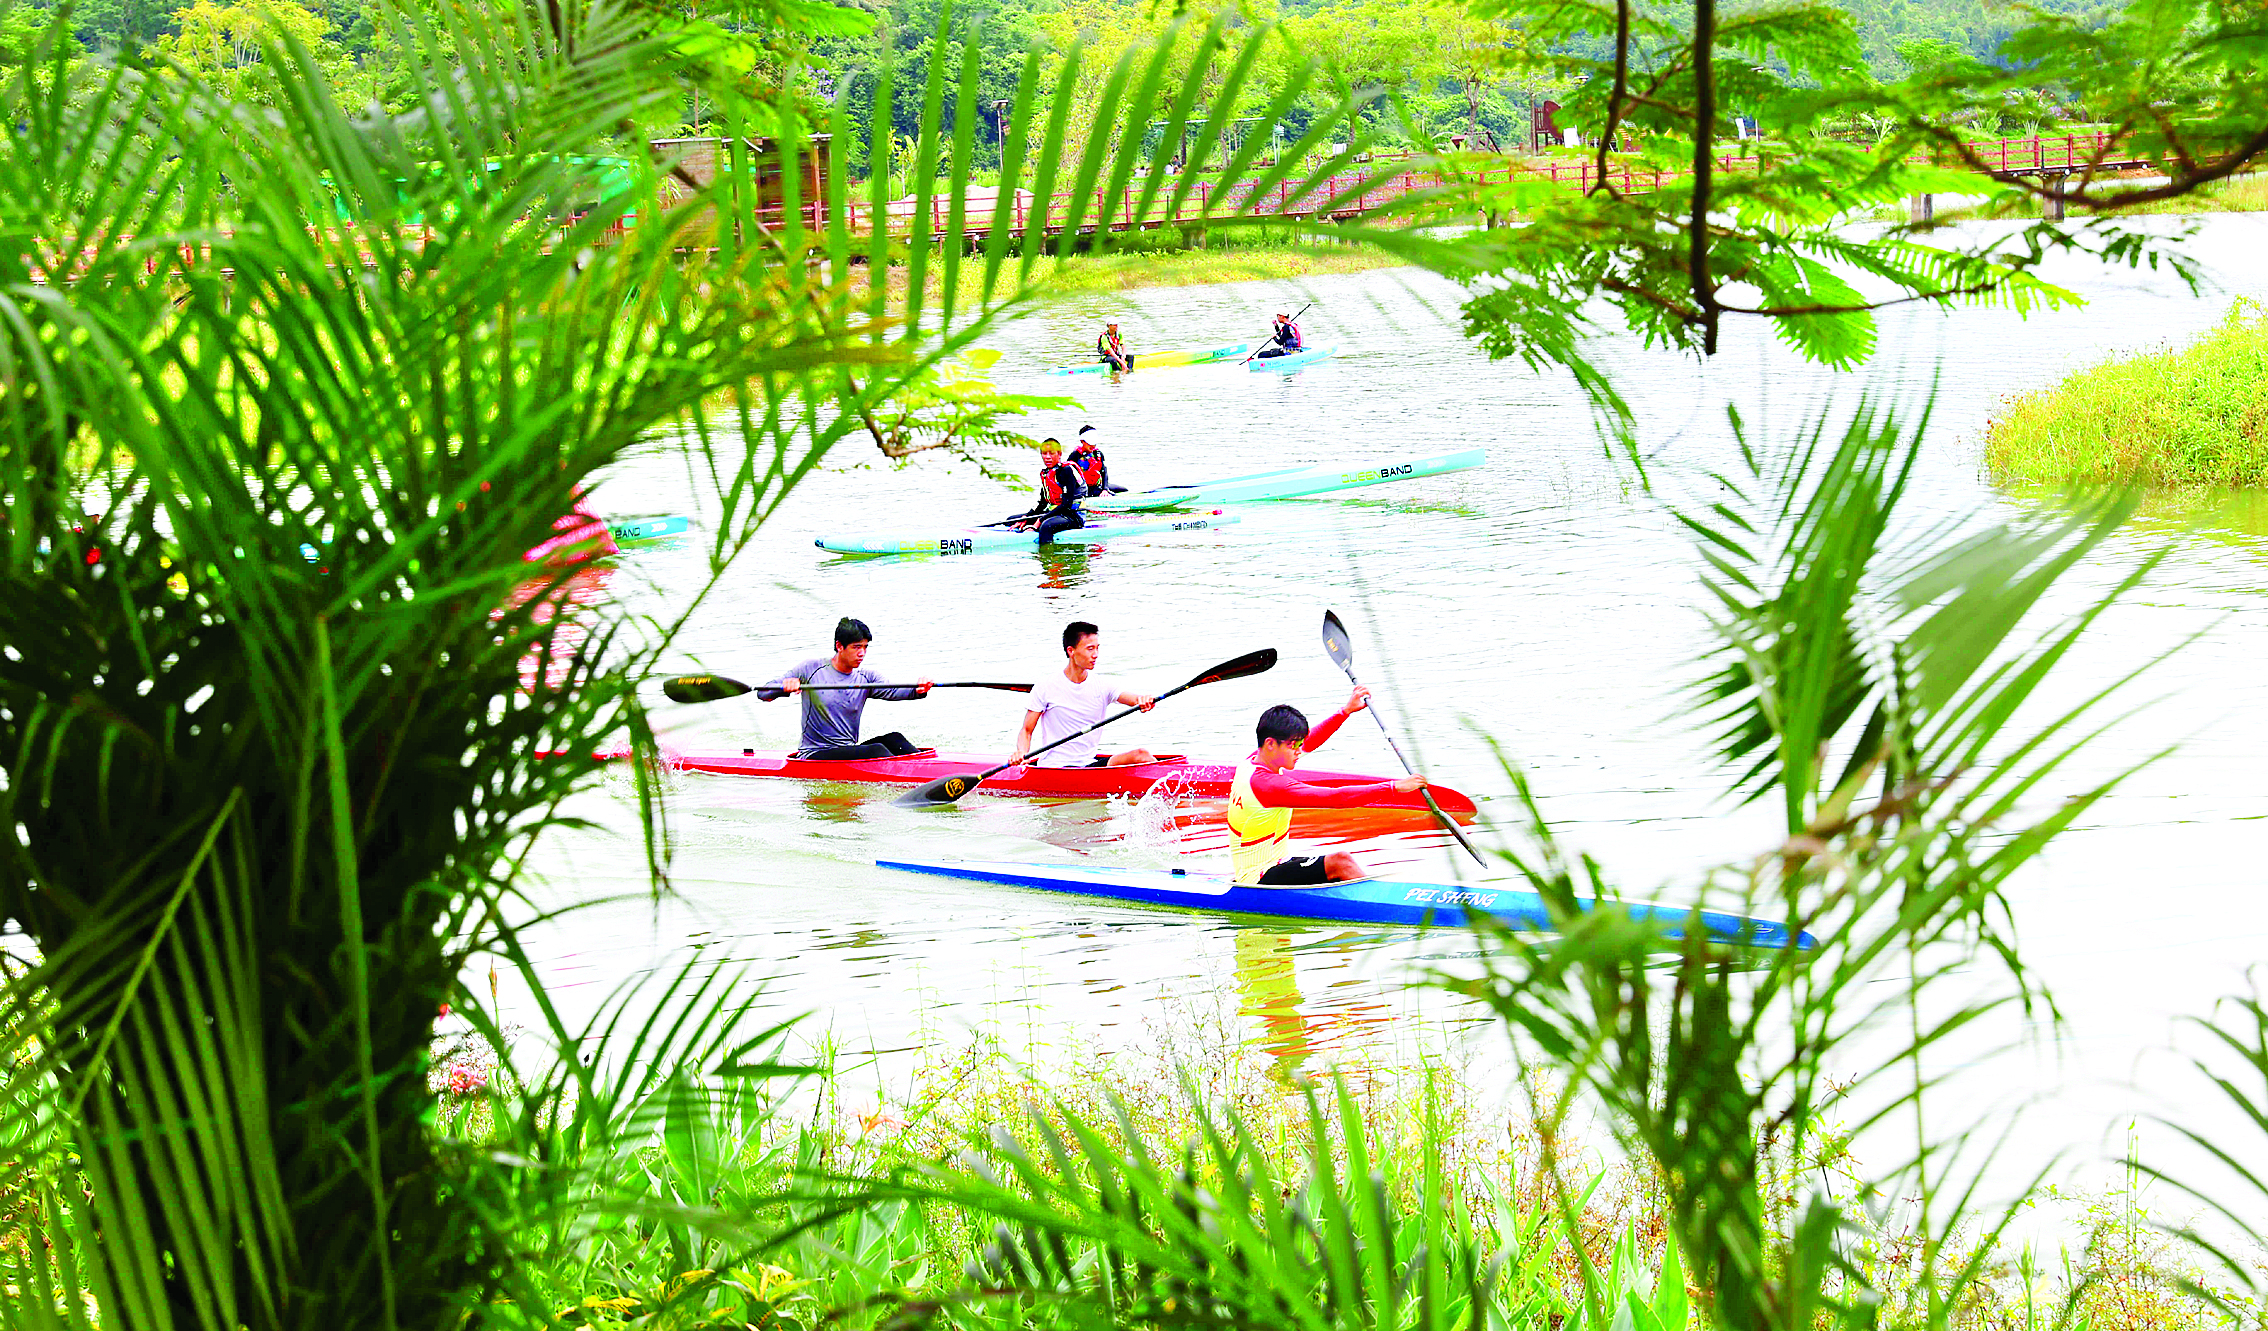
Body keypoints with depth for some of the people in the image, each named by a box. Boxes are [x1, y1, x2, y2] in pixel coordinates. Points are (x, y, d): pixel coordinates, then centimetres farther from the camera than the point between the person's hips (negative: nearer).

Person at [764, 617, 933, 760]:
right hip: (814, 756, -5)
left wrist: (917, 690, -32)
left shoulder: (866, 677, 7)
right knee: (875, 750, -27)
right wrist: (784, 687, -29)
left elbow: (893, 691, -10)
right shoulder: (811, 669, -4)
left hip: (848, 750, 5)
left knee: (893, 739, -20)